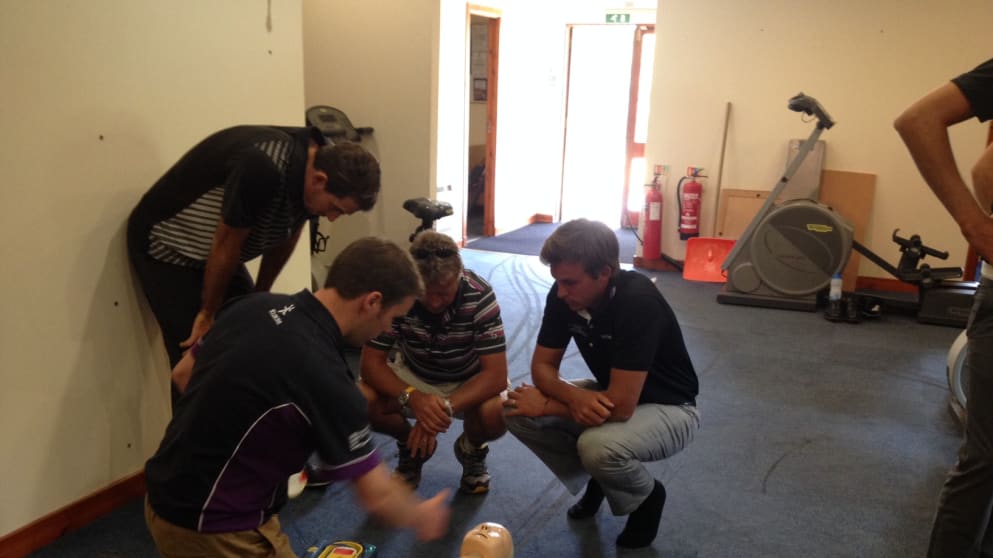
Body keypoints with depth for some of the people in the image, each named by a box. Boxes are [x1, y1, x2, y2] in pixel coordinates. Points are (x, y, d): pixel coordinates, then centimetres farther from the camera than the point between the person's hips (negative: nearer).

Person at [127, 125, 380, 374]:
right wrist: (209, 314, -12)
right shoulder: (263, 168, -36)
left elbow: (285, 237, 2)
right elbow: (226, 244, -25)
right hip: (166, 246, -7)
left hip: (212, 254, 8)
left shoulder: (316, 161, -11)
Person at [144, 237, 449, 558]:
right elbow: (376, 495, -18)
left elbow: (184, 372, 11)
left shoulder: (254, 306, -6)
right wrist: (421, 517, 2)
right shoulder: (325, 378, -29)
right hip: (211, 528, -8)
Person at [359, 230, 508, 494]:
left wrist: (444, 407, -45)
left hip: (470, 382, -1)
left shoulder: (480, 296, -30)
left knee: (497, 413, -34)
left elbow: (496, 374, -31)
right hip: (413, 375, 2)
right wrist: (412, 398, -42)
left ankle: (472, 449, 5)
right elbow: (371, 362, -23)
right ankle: (411, 447, 6)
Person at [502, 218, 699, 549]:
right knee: (517, 411, -12)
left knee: (598, 446, -35)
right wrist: (574, 396, -30)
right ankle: (597, 478, 11)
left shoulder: (638, 303, -34)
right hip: (604, 395, 6)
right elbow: (543, 366, -7)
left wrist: (548, 405, -21)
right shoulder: (564, 294, -14)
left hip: (669, 409, -6)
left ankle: (646, 498, 0)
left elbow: (620, 406, -35)